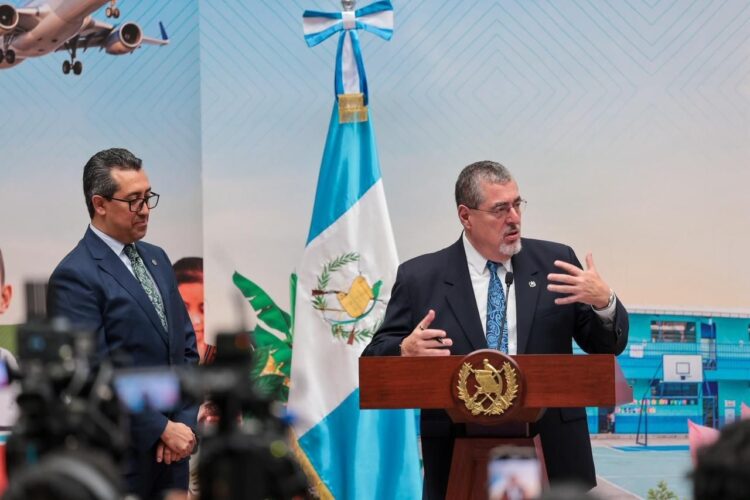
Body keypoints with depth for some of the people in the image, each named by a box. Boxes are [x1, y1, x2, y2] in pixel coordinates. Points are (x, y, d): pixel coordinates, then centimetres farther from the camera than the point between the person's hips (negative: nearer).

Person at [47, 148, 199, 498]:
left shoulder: (156, 259, 13)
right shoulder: (75, 276, -11)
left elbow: (186, 347, 13)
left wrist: (184, 422, 0)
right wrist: (163, 430, -13)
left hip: (173, 452, 7)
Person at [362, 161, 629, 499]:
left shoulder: (554, 262, 7)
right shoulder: (419, 277, 3)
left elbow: (608, 346, 8)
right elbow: (374, 360, 3)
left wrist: (604, 302, -14)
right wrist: (406, 350, -20)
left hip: (552, 456, 1)